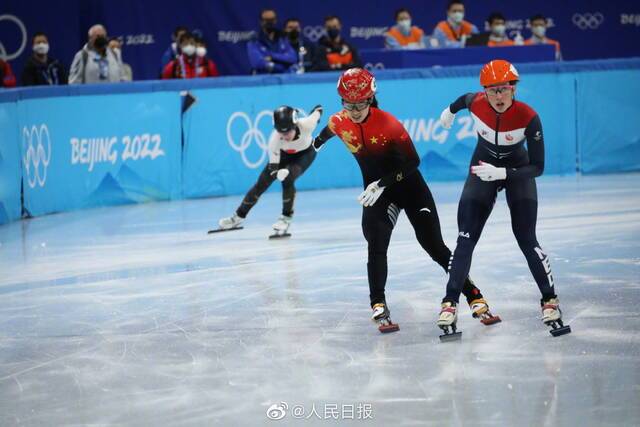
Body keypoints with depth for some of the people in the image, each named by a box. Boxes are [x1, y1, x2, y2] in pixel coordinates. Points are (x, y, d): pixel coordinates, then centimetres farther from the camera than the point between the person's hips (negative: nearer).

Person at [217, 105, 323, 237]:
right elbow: (273, 167, -32)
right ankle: (238, 217, 17)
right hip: (284, 154, 2)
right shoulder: (274, 138, -37)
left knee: (287, 180, -26)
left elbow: (318, 110, -19)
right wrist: (277, 173, -55)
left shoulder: (306, 125, -41)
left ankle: (286, 218, -6)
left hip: (305, 153, -1)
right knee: (262, 183, 0)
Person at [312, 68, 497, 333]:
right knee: (376, 247, -18)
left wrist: (382, 183, -29)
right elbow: (328, 131, 17)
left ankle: (473, 296, 2)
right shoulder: (339, 122, -9)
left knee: (434, 246, -5)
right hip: (376, 192, 3)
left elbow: (412, 161, -22)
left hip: (410, 187, -3)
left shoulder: (388, 124, -24)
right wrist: (316, 143, 38)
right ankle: (379, 307, -17)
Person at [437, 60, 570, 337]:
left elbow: (538, 167, -25)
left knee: (526, 240, -10)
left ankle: (550, 301, 4)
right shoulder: (476, 104, -23)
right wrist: (450, 111, 26)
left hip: (518, 172, -2)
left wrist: (501, 173, -37)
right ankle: (450, 304, -4)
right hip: (483, 169, 2)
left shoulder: (528, 117, -30)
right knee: (466, 239, -7)